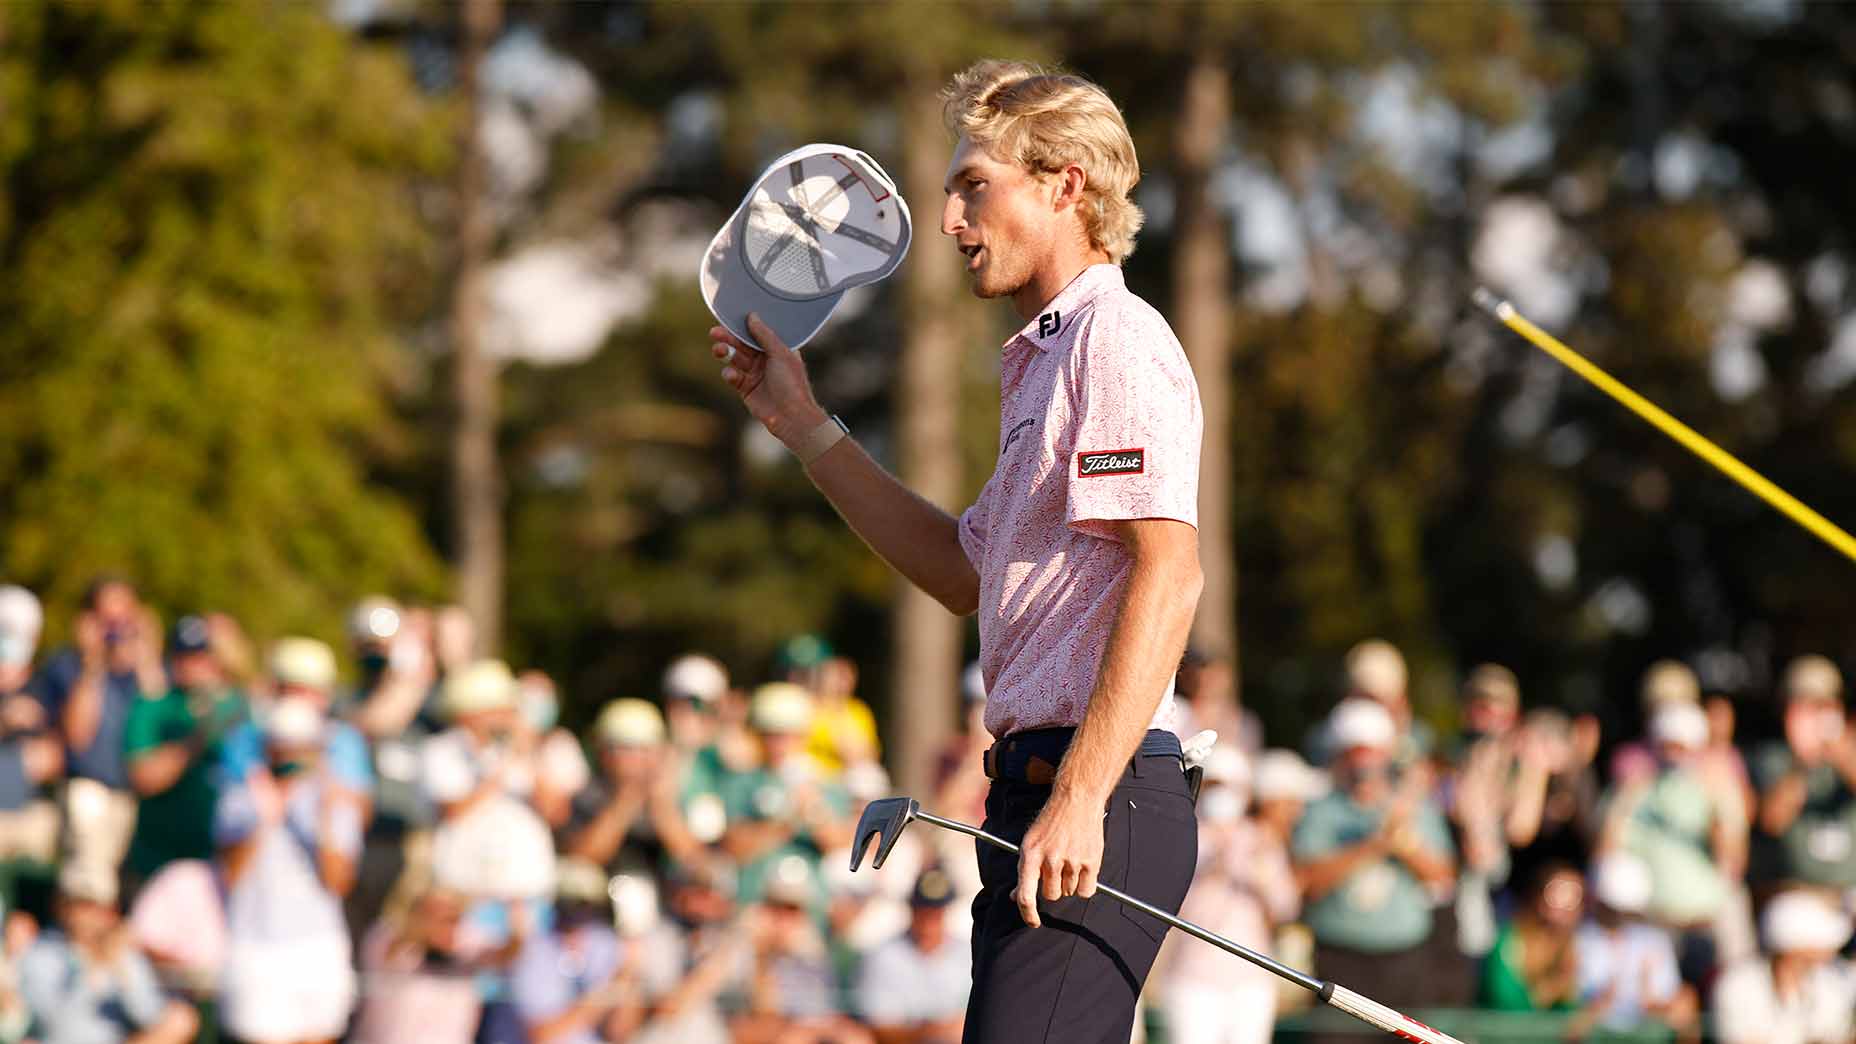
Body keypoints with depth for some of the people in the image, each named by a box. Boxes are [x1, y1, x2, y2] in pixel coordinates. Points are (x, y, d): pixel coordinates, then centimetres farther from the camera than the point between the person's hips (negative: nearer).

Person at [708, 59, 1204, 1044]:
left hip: (1098, 801, -10)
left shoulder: (1117, 341, -8)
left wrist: (1079, 798, -26)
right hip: (1042, 782, 10)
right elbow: (966, 573, 32)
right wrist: (803, 426, 30)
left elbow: (1168, 577, -20)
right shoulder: (1046, 359, 24)